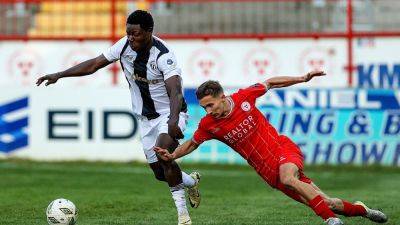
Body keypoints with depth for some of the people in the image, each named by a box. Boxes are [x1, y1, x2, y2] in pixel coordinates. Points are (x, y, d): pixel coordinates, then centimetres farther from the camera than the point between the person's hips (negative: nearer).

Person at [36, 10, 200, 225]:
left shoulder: (163, 56, -27)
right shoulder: (124, 45, -9)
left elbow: (175, 92, -38)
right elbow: (94, 64, -1)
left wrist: (173, 119, -55)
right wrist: (59, 75, -9)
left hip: (170, 114, -6)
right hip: (146, 118, 6)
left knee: (164, 155, -31)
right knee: (160, 173, 8)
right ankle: (191, 181, 41)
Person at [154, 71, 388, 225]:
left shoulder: (244, 97, -11)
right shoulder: (208, 125, -8)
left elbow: (270, 83, 6)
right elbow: (192, 143, 11)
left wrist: (302, 79, 2)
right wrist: (172, 155, -6)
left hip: (284, 149, -2)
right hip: (269, 171, 2)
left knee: (287, 178, -37)